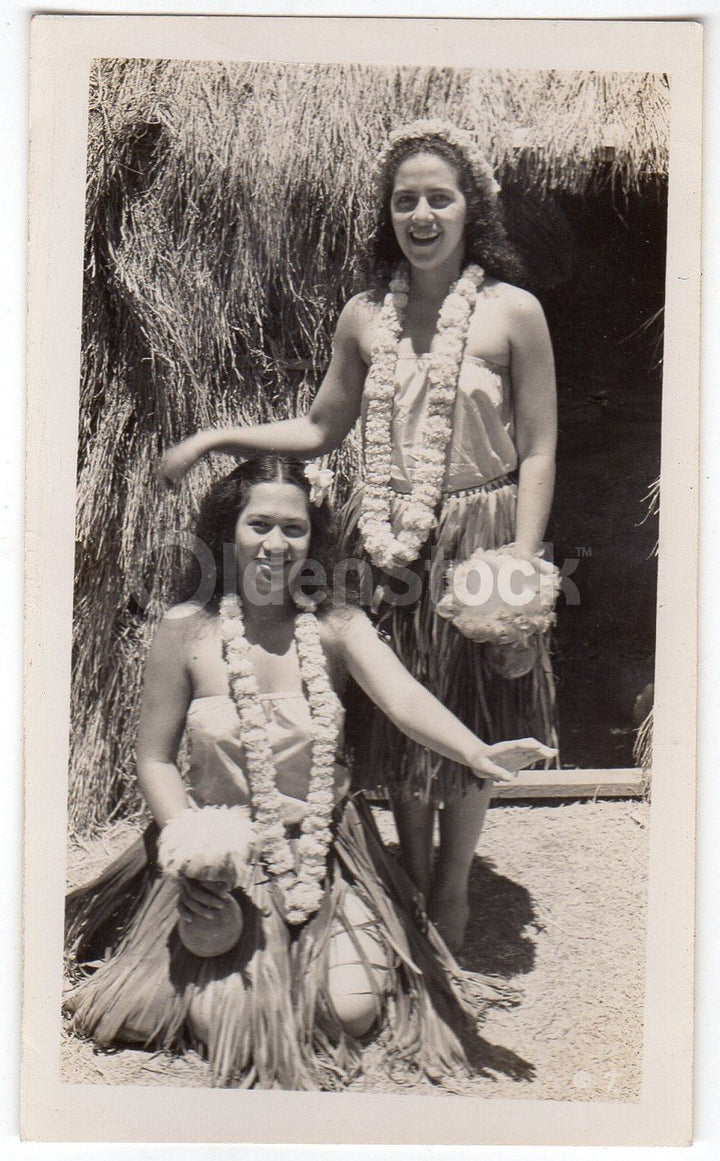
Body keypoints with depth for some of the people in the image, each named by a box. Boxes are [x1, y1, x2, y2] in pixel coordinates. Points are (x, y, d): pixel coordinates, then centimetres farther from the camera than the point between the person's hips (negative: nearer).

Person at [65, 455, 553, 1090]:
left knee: (353, 1010, -9)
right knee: (227, 1020, -10)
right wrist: (190, 846, -17)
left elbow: (406, 697, -24)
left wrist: (477, 754, -44)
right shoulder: (187, 630, -9)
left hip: (329, 853, 1)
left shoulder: (337, 626, -8)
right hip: (222, 855, 0)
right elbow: (155, 758, -2)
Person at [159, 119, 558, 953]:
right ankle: (411, 877, 40)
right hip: (387, 546, 3)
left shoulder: (513, 312, -6)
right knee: (397, 718, 14)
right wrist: (217, 438, 4)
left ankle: (451, 890, 34)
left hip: (477, 543, -3)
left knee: (471, 724, 10)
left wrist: (522, 564, -13)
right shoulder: (365, 318, 4)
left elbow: (537, 452, -6)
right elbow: (319, 430, 12)